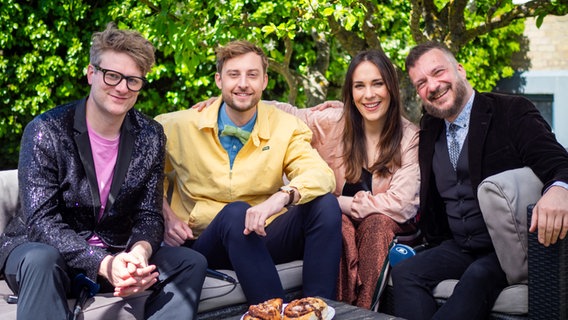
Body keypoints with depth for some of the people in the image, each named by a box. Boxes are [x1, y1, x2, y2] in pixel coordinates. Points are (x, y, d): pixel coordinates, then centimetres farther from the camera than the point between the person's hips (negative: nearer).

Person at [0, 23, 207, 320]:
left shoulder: (150, 137, -1)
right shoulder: (46, 131, -15)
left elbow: (149, 216, -2)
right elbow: (42, 222, -21)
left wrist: (140, 251, -27)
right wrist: (104, 264, -35)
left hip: (113, 255, 4)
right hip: (38, 247, -4)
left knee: (191, 262, -15)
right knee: (41, 260, -38)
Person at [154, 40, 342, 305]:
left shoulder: (287, 128, -1)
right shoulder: (180, 126, -2)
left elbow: (322, 175, -17)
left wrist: (283, 196, -38)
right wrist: (166, 216, -5)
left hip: (260, 235, 2)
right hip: (203, 241, -1)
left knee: (325, 204, -23)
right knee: (236, 212, -35)